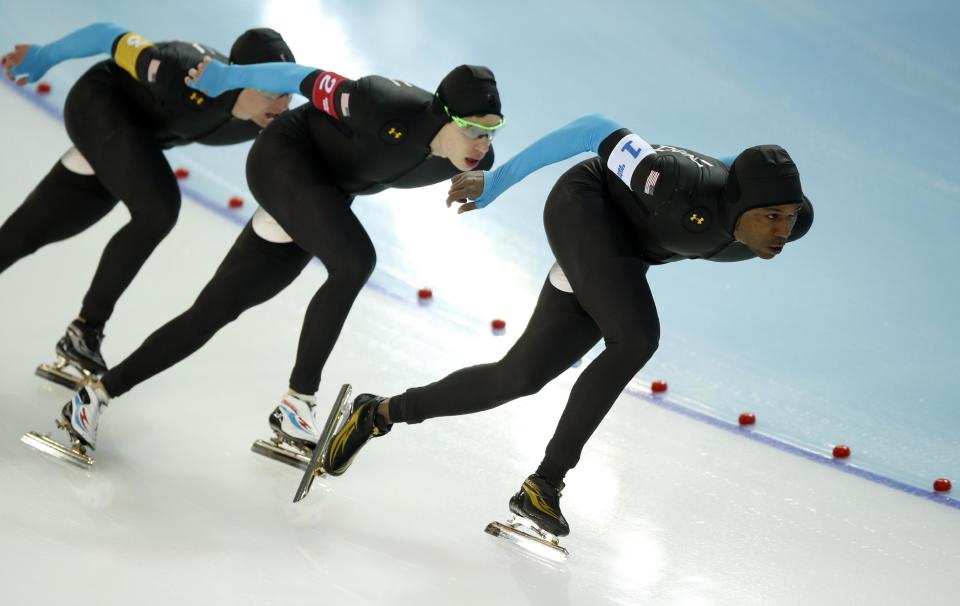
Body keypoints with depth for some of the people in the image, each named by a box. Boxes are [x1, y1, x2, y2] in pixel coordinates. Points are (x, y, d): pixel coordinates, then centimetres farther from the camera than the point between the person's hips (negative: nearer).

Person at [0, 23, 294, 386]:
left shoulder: (266, 122, -18)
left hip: (138, 137, 7)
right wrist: (42, 59, -10)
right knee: (159, 209, -26)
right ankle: (84, 332, -16)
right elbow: (112, 36, -23)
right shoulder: (192, 77, -35)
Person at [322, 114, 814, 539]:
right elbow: (598, 131, -28)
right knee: (637, 338, -29)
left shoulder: (793, 222, -19)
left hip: (618, 261, 7)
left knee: (518, 378, 5)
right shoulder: (691, 193, -38)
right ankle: (546, 482, -14)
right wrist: (493, 184, -22)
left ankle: (380, 414, 22)